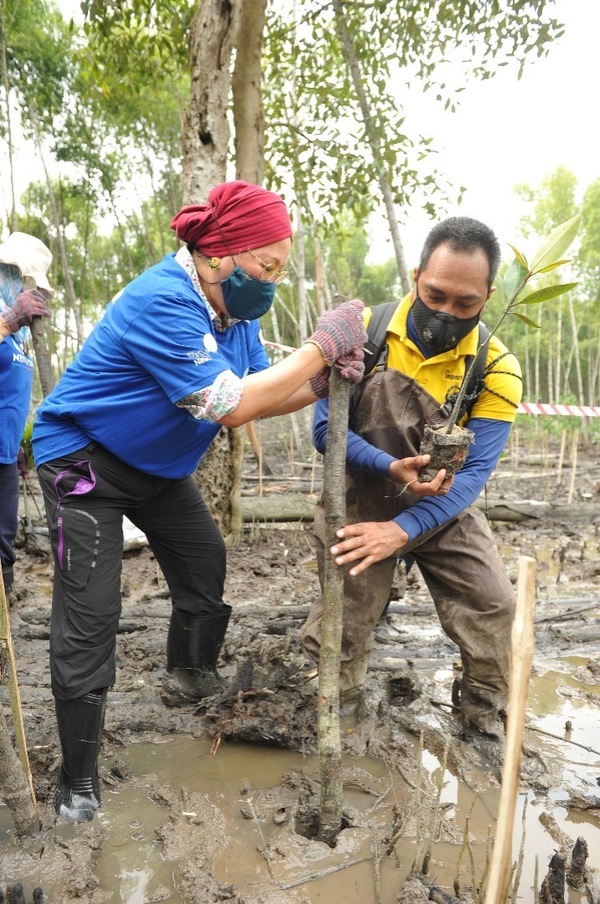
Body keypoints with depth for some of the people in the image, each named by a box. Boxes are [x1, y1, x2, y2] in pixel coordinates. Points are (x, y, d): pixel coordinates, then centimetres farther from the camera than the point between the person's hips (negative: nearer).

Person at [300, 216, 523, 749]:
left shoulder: (496, 369, -16)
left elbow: (473, 471, -20)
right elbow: (326, 429, -16)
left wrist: (403, 530, -33)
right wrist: (393, 469, -32)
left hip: (444, 510, 1)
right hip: (360, 503, -1)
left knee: (497, 613, -6)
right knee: (338, 636, 2)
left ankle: (485, 726, 21)